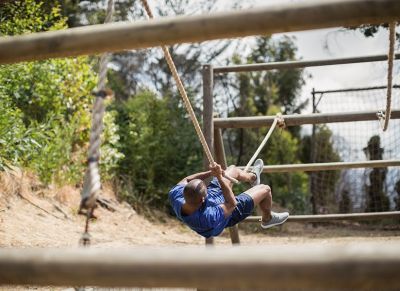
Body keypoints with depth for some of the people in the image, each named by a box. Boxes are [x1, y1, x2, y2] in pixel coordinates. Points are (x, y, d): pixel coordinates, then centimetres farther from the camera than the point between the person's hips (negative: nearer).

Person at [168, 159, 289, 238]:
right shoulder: (209, 217, -51)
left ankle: (252, 177, 58)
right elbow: (232, 203, -35)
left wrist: (210, 172, -21)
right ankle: (267, 219, 40)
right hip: (229, 213, -6)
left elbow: (187, 180, -14)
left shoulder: (175, 197, -36)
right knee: (265, 189, 7)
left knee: (233, 169, 21)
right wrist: (219, 177, -39)